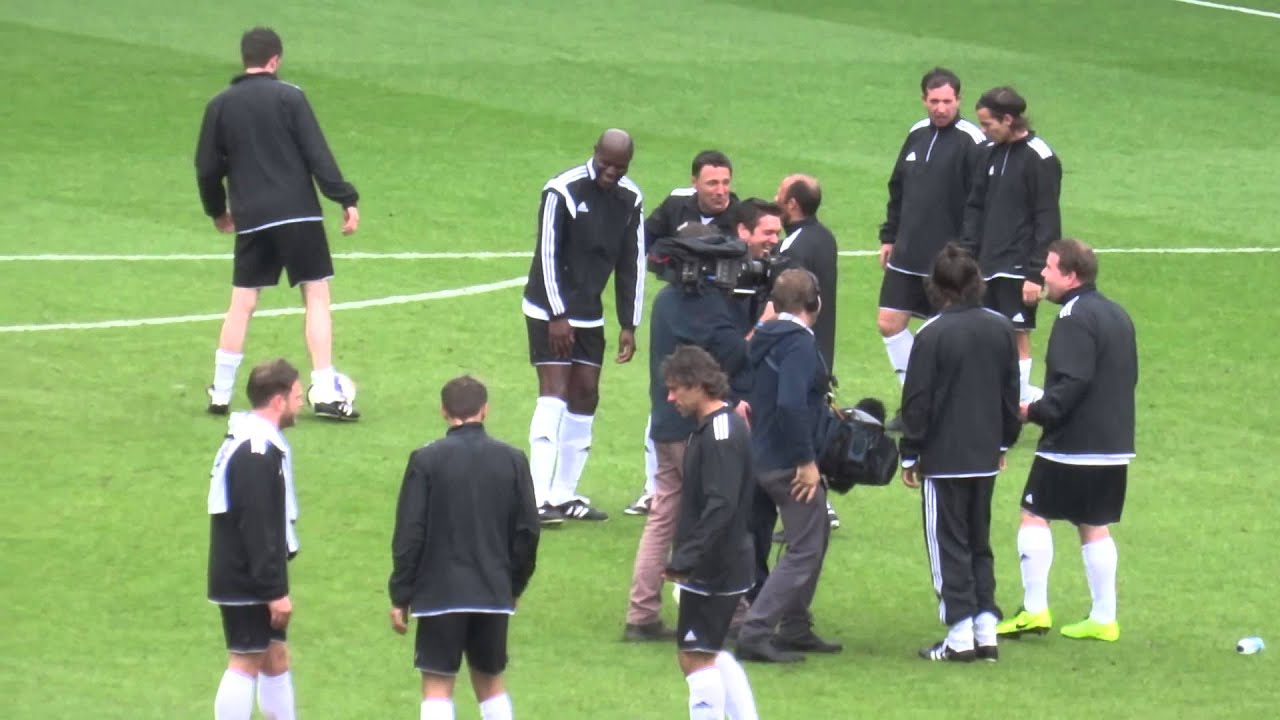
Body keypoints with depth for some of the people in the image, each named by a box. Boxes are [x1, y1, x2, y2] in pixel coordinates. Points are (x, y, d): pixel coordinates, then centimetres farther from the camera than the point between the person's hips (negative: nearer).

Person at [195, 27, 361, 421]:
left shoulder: (220, 106, 6)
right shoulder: (289, 97, -4)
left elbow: (207, 168, 10)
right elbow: (317, 154, -9)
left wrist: (217, 210, 27)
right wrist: (346, 200, -5)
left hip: (251, 219, 3)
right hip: (298, 213, -3)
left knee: (242, 303, 11)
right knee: (316, 296, 1)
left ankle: (220, 393, 11)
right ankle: (325, 392, -7)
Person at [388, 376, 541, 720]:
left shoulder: (426, 461, -7)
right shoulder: (512, 460, 2)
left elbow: (409, 535, -7)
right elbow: (527, 531, 5)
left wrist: (400, 596, 0)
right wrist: (515, 586, 18)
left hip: (439, 593, -3)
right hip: (494, 594, 3)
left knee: (437, 688, 0)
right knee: (490, 682, 17)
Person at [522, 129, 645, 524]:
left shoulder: (630, 199, 3)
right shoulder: (563, 191, -15)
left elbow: (632, 263, 8)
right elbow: (548, 253, -15)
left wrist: (629, 325, 5)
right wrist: (557, 316, -18)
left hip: (589, 315, 6)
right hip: (550, 311, -6)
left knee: (585, 396, 5)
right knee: (554, 393, -14)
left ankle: (565, 495, 13)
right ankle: (539, 499, -19)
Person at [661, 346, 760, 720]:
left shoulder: (721, 433, -19)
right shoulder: (709, 428, 12)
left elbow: (720, 507, -26)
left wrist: (685, 559, -26)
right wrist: (684, 559, 17)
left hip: (715, 569, -10)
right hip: (712, 567, 10)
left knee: (697, 657, -6)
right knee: (710, 655, 19)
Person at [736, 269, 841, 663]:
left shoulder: (765, 339, 10)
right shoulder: (799, 344, -18)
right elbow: (790, 405, -29)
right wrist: (806, 460, -22)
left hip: (764, 457, 10)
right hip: (789, 464, -10)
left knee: (816, 535, 22)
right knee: (804, 550, -5)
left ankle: (795, 628, 26)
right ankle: (755, 632, -11)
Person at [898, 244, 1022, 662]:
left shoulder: (932, 336, -15)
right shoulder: (1001, 330, 3)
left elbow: (917, 401, -11)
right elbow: (1011, 392, 12)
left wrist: (910, 455, -1)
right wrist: (1005, 440, 24)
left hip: (943, 459, -6)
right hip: (986, 456, 6)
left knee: (949, 546, 0)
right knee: (979, 542, 15)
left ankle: (961, 636, -3)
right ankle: (986, 631, 11)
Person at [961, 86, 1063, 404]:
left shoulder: (1039, 159, -11)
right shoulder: (992, 152, 10)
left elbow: (1047, 221, -12)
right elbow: (976, 207, 16)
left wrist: (1036, 274, -15)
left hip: (1019, 267, -7)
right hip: (990, 266, 7)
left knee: (1017, 335, -5)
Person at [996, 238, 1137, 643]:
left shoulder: (1075, 318, -15)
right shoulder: (1117, 315, 14)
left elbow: (1072, 383, -23)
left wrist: (1035, 411, -15)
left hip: (1072, 443, -9)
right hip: (1115, 442, 9)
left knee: (1034, 515, -1)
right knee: (1095, 526, 13)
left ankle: (1035, 609, -5)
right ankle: (1103, 618, 11)